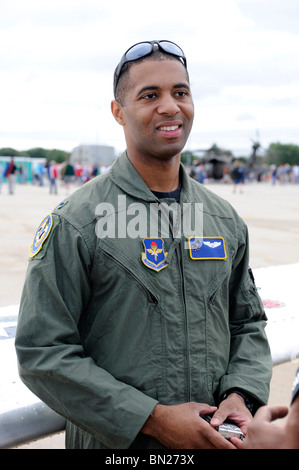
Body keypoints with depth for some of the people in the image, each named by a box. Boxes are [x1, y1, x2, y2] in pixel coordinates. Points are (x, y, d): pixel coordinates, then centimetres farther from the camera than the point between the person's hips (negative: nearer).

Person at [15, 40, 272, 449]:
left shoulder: (224, 219, 2)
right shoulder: (74, 223, -14)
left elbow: (248, 323, 10)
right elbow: (43, 352, -16)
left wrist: (240, 396, -8)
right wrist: (153, 418, -19)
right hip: (115, 442, -4)